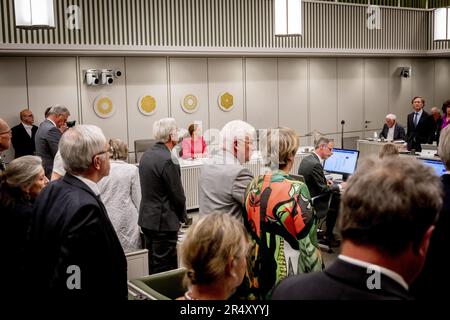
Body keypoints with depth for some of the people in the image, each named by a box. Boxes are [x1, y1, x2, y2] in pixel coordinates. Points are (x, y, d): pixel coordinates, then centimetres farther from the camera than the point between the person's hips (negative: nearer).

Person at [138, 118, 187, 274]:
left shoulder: (146, 155, 6)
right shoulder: (168, 161, -20)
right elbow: (178, 195, -16)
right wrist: (182, 217, 3)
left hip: (147, 218, 9)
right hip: (163, 222, -9)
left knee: (153, 264, 18)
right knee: (165, 268, -1)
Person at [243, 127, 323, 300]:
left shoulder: (253, 186, -1)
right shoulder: (296, 190, -18)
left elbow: (249, 231, 9)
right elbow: (308, 240, -15)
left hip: (259, 269, 6)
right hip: (290, 272, -5)